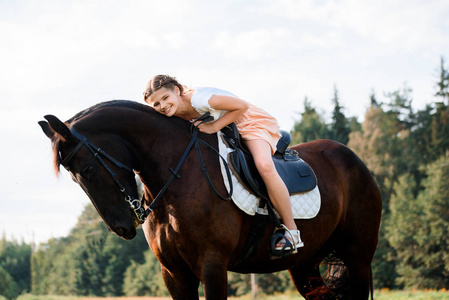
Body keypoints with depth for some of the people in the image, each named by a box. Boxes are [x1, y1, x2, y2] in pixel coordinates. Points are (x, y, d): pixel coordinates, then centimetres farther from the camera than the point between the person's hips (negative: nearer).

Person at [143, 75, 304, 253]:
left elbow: (242, 106, -26)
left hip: (253, 123, -8)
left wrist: (213, 127, -27)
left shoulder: (198, 99, -32)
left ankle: (291, 231, -24)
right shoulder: (174, 114, -10)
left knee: (264, 165, -33)